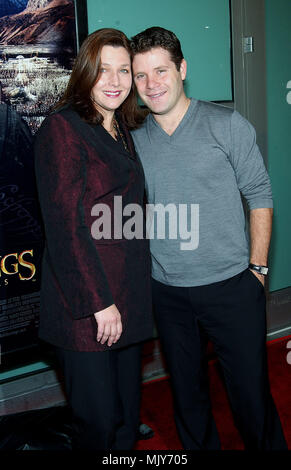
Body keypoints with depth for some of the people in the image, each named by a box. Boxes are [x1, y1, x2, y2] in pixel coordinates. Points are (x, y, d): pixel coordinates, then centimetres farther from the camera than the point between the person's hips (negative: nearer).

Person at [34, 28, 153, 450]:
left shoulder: (123, 131, 16)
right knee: (99, 420, 1)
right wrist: (99, 302, -18)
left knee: (128, 413, 15)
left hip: (129, 296, 8)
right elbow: (64, 222, -16)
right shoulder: (63, 128, -9)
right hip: (84, 306, -7)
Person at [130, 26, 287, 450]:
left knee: (250, 391, 5)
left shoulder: (228, 125, -4)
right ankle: (200, 448, 37)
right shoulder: (134, 140, 5)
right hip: (167, 292, 4)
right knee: (187, 392, 17)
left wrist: (257, 267, -5)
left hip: (230, 285, -3)